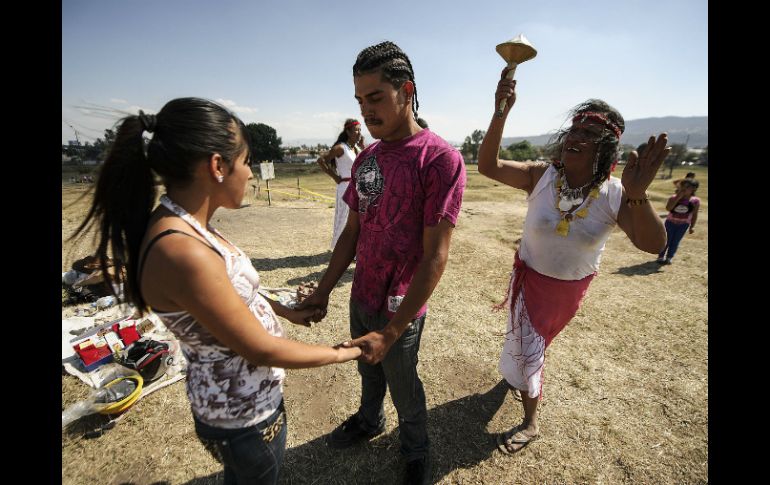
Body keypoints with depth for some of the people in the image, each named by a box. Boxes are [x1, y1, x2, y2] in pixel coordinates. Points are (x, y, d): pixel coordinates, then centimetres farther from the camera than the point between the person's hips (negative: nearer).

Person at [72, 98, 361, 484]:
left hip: (238, 396, 8)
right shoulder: (182, 252, -35)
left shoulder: (184, 226, -6)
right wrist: (340, 353, -14)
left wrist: (287, 311, 16)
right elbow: (262, 350, -27)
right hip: (244, 414, -7)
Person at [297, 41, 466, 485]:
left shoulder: (441, 159, -19)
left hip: (399, 309, -5)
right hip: (360, 298, 6)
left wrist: (390, 332, -22)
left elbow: (436, 256, -22)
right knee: (368, 370, 27)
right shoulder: (365, 159, 2)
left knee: (403, 387, 17)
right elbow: (352, 232, 6)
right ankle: (369, 421, 57)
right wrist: (322, 292, 2)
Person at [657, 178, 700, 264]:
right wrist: (678, 197, -29)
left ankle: (669, 257, 13)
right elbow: (668, 208, -28)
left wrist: (692, 226, 0)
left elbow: (694, 214, 1)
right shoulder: (674, 197, -11)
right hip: (671, 222, -1)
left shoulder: (695, 201, -7)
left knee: (675, 241, 4)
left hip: (684, 224, 1)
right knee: (666, 240, 4)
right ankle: (661, 256, 13)